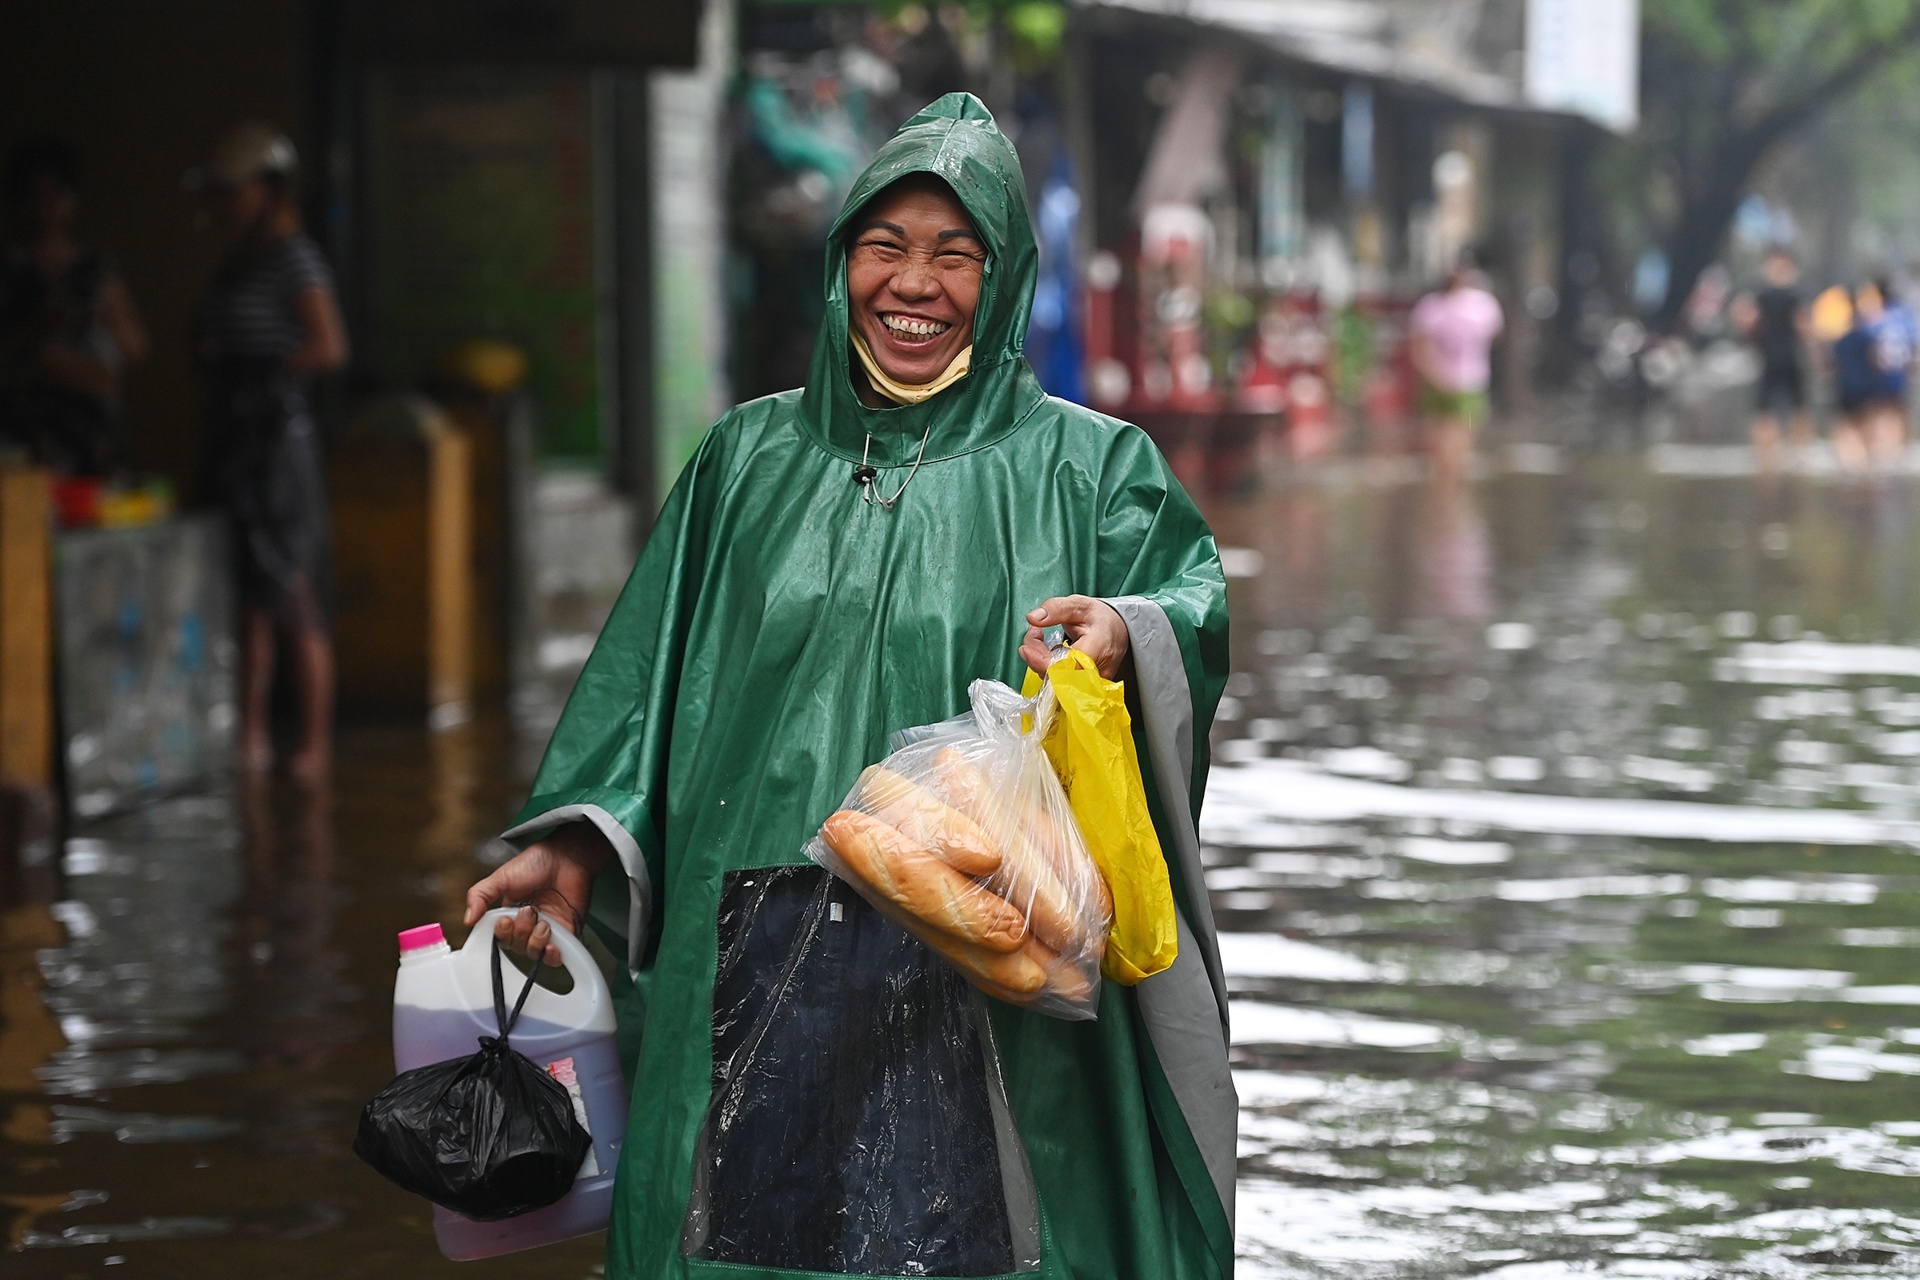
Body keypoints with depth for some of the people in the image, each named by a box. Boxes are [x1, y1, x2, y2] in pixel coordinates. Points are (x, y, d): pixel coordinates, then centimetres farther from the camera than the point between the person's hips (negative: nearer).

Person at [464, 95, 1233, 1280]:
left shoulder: (1083, 464, 8)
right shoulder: (752, 460, 15)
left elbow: (1195, 599, -6)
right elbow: (650, 669, 12)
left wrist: (1127, 633, -29)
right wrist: (578, 841, -1)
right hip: (753, 980, 2)